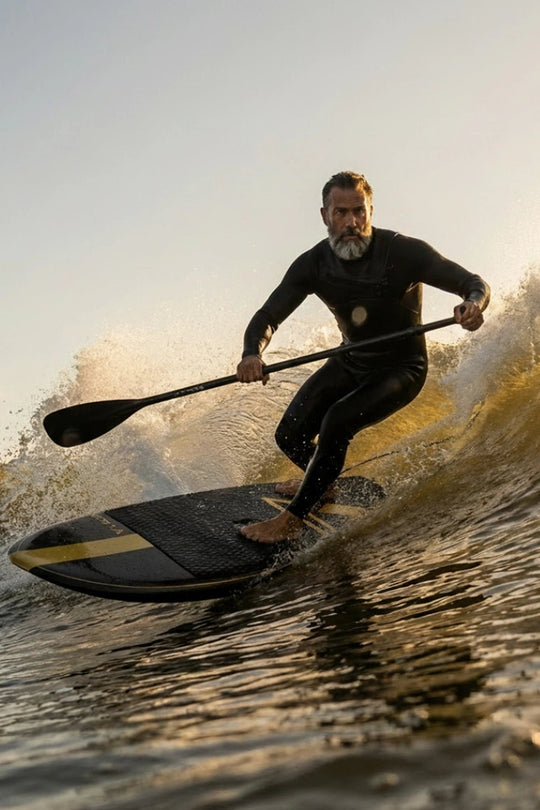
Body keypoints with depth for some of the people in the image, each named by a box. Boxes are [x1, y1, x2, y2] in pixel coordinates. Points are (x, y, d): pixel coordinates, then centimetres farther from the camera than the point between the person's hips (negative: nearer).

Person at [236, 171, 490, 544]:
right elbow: (268, 316, -13)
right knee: (291, 435, -3)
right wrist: (252, 353, -37)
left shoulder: (404, 252, -24)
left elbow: (474, 282, -22)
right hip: (349, 362, 5)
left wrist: (474, 304, -48)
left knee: (338, 421, -29)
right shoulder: (313, 265, -14)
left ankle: (290, 521, -17)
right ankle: (320, 479, 34)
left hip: (402, 368, -5)